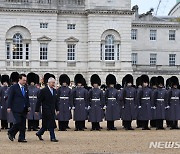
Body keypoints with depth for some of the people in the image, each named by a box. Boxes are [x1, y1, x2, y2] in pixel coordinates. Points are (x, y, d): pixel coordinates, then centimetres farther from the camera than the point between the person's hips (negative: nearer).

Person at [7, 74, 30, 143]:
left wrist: (28, 106, 9)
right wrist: (9, 107, -10)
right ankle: (11, 133, 12)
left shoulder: (25, 88, 13)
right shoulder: (13, 87, -4)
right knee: (18, 122, -12)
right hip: (16, 109, -6)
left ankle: (22, 138, 8)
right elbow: (10, 98, -5)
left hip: (24, 109, 6)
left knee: (23, 124, 3)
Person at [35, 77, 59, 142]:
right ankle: (52, 137, -2)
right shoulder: (43, 90, -9)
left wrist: (57, 109, 13)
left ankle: (39, 133, 28)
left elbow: (56, 101, 18)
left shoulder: (55, 91, 11)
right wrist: (37, 110, -10)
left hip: (52, 111, 7)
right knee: (50, 124, -8)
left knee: (46, 124, 10)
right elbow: (39, 101, -9)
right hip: (46, 110, -7)